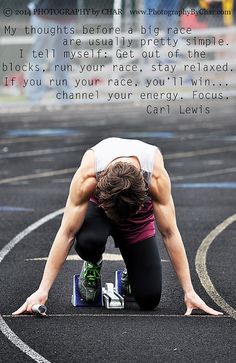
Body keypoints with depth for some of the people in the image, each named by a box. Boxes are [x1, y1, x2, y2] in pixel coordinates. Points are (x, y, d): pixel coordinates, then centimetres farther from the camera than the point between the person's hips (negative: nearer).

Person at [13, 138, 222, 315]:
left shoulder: (157, 175, -38)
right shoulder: (86, 177, -39)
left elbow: (170, 233, -30)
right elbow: (66, 233, -34)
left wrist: (189, 292, -30)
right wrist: (42, 290, -37)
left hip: (140, 215, 0)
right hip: (97, 205, 0)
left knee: (149, 300, -14)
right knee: (89, 241, -39)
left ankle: (131, 275, 22)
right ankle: (92, 266, -2)